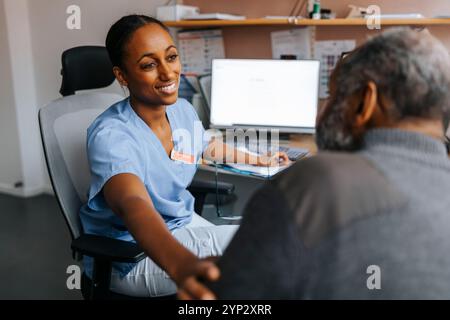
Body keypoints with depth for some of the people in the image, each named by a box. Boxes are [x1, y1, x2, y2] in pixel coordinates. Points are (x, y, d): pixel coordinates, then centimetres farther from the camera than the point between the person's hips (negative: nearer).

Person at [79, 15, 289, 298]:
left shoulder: (183, 110, -4)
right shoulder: (111, 135, -28)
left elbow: (209, 146, 20)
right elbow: (132, 204, -48)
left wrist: (258, 159, 35)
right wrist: (183, 266, -68)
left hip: (183, 223, 7)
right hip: (129, 258, -7)